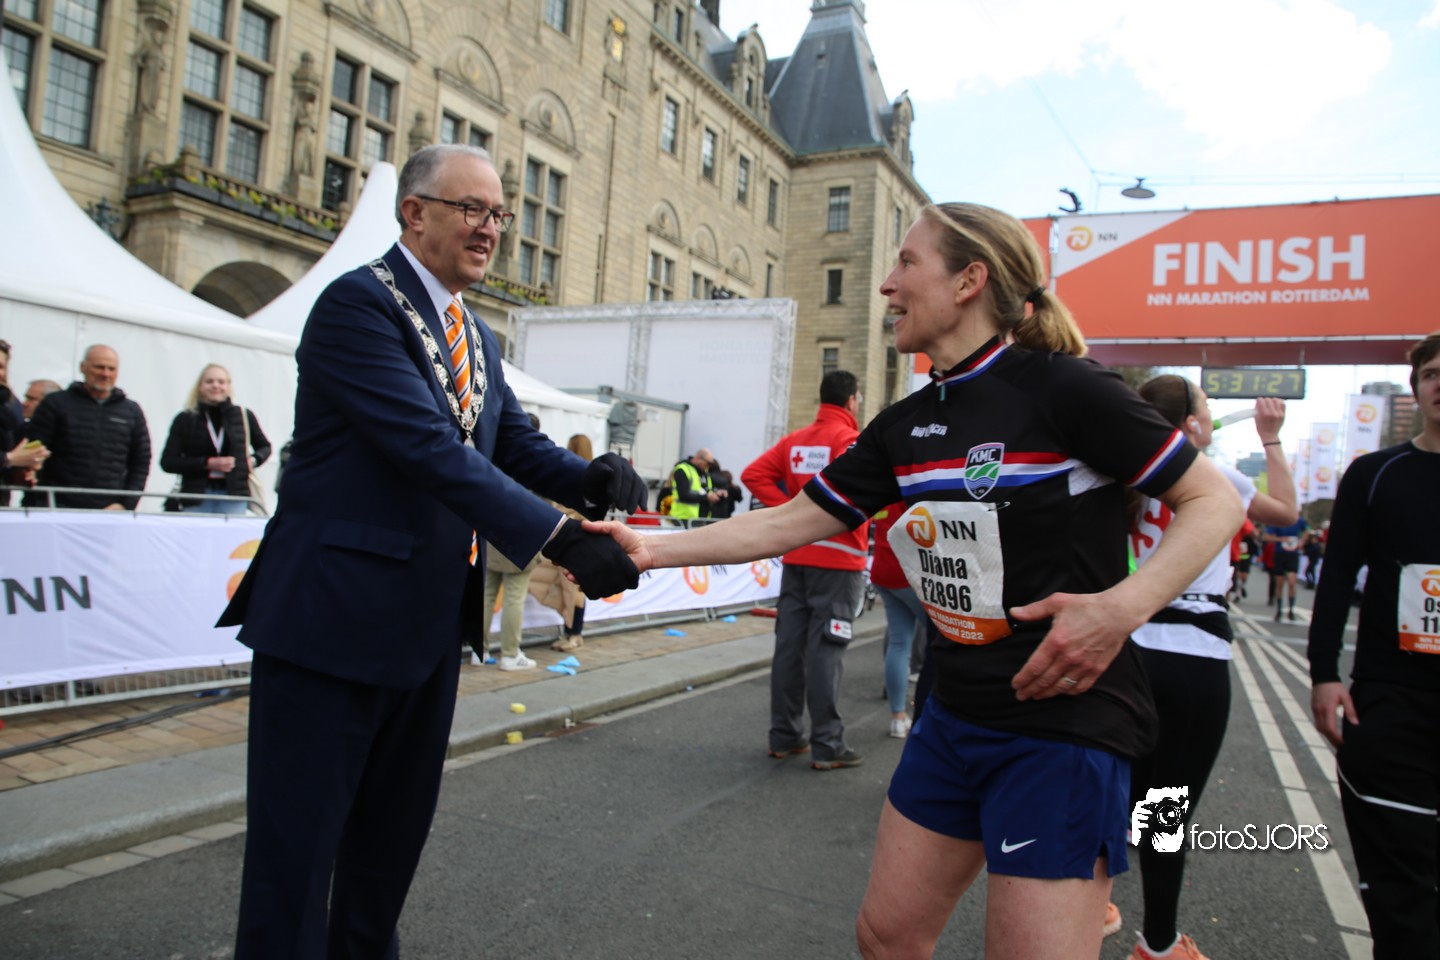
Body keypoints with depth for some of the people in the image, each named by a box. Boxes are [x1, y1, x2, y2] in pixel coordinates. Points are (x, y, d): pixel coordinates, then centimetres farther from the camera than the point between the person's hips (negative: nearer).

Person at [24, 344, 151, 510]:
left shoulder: (132, 411, 12)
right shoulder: (56, 404, 6)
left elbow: (141, 464, 11)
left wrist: (125, 505, 0)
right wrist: (37, 507, -4)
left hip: (111, 515, 1)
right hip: (60, 511, -1)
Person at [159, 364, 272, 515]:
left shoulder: (244, 416, 8)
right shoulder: (185, 420, 5)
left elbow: (265, 447, 23)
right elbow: (167, 462, 1)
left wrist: (253, 460, 1)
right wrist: (207, 463, -10)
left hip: (234, 496, 0)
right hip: (197, 498, 0)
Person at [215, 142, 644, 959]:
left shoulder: (479, 340, 14)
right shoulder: (359, 301, -13)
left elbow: (519, 446, 6)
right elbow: (430, 449, -24)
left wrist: (593, 479, -16)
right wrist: (560, 538, -30)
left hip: (429, 624, 8)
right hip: (334, 617, -8)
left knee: (394, 833, 21)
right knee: (297, 841, 6)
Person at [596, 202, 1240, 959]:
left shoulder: (1063, 387, -13)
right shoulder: (906, 425, 6)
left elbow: (1214, 501, -8)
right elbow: (788, 522, 8)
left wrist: (1122, 605, -24)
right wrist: (652, 549, 3)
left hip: (1064, 721, -6)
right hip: (954, 717, 7)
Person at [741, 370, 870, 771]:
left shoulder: (795, 440, 11)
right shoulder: (851, 440, -9)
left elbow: (753, 474, 5)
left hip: (796, 555, 6)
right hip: (837, 557, -6)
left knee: (789, 644, 9)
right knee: (826, 649, -3)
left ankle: (785, 736, 17)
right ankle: (827, 745, 4)